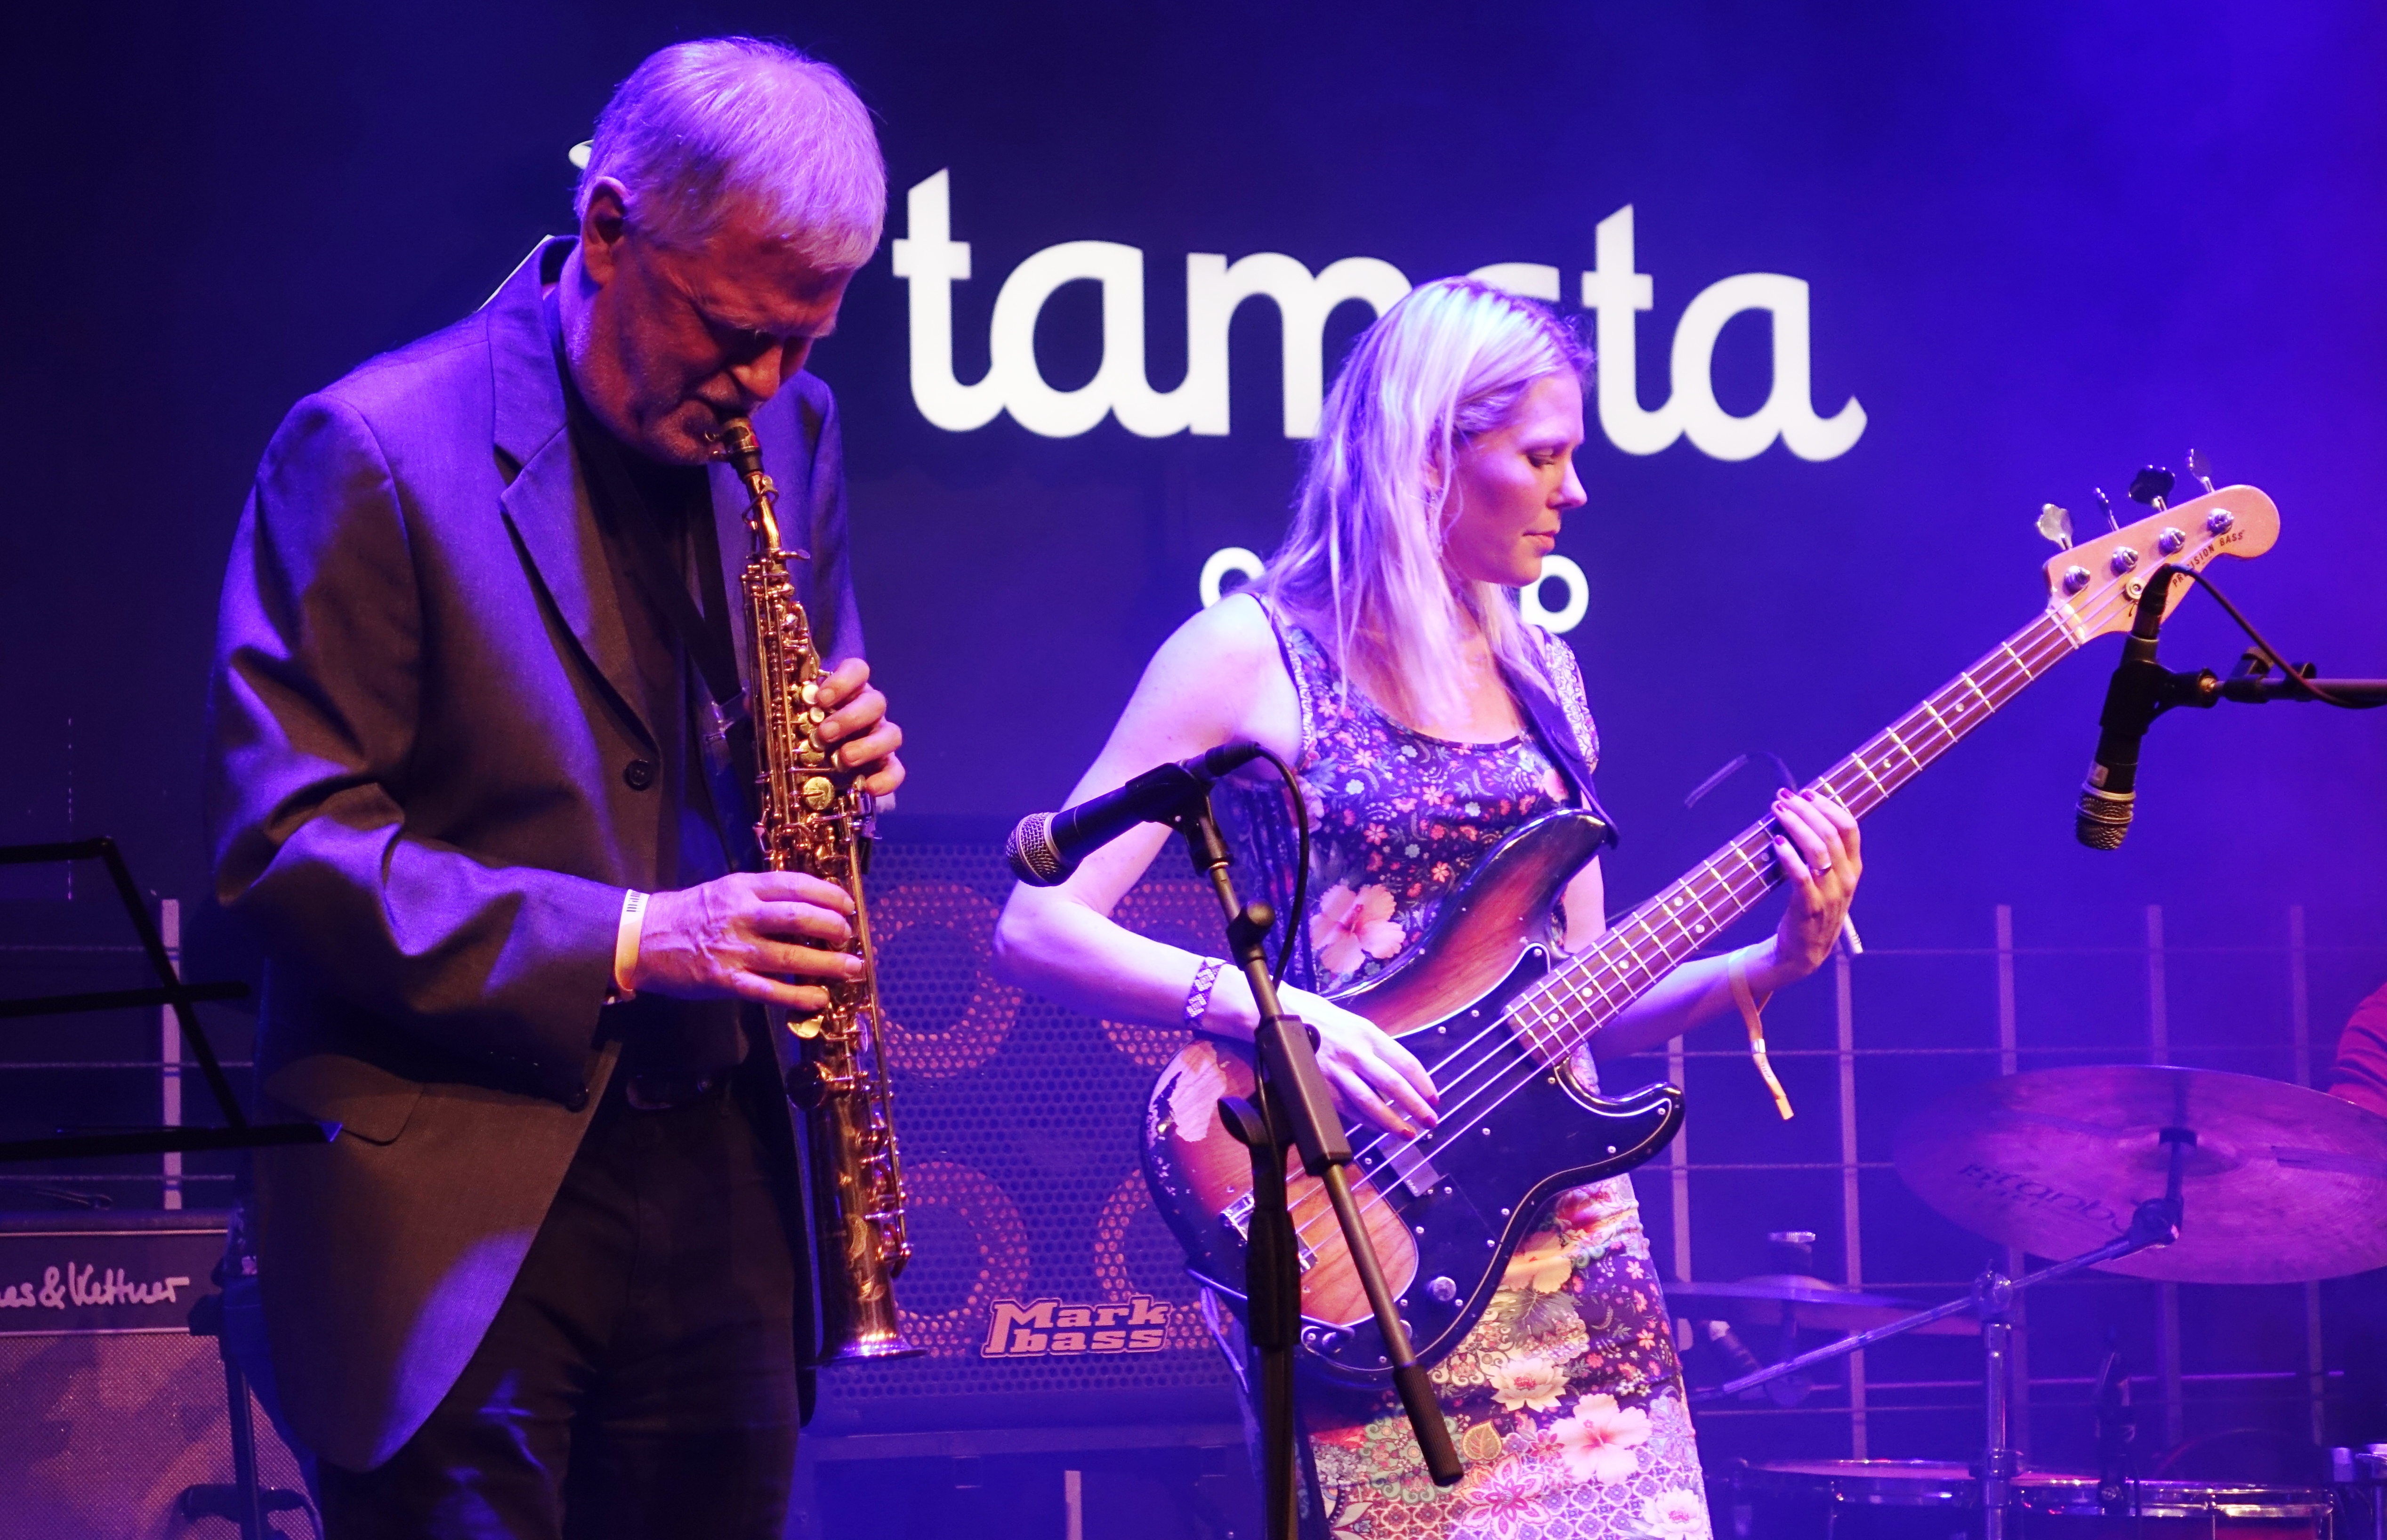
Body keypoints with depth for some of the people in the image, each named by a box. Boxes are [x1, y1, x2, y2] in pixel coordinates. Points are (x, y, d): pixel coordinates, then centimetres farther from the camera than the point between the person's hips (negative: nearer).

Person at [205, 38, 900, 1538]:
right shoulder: (373, 454, -11)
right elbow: (284, 840, -15)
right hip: (463, 1210, -6)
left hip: (719, 1182, 6)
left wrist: (838, 753, -3)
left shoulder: (788, 430, 9)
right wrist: (622, 944, -22)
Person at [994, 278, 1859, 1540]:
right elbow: (1036, 925, -10)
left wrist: (1777, 961, 0)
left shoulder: (1538, 672, 14)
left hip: (1565, 1229, 6)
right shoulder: (1252, 656, -4)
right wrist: (1267, 1009, -22)